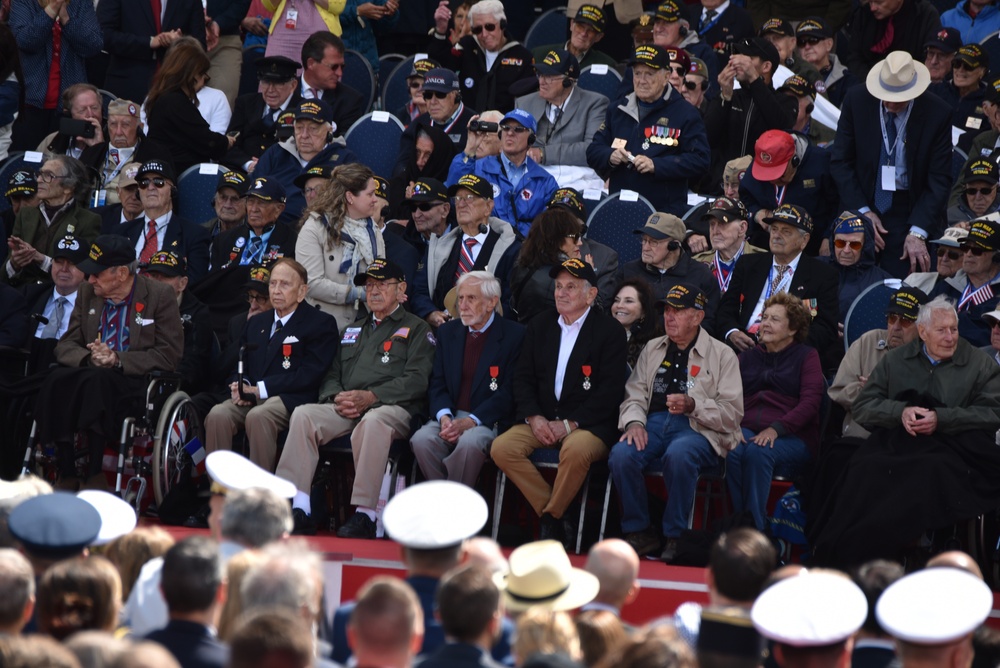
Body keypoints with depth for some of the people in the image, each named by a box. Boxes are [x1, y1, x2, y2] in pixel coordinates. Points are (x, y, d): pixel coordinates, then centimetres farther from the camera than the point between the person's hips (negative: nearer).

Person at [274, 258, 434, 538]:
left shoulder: (416, 329, 11)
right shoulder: (353, 331, 31)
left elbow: (416, 381, -4)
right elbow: (331, 375, 24)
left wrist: (370, 396, -15)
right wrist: (337, 397, -1)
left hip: (392, 408, -5)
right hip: (345, 410, 5)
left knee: (373, 422, -41)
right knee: (304, 415, -24)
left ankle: (364, 515, -41)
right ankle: (299, 509, -33)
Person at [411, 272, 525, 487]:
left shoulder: (514, 335, -1)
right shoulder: (447, 332, 15)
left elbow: (509, 391, -7)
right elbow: (437, 383, 12)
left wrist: (471, 421, -17)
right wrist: (444, 417, -10)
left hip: (488, 420, -4)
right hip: (451, 415, 4)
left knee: (469, 443, -37)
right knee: (422, 440, -28)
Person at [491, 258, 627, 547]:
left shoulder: (610, 332, -1)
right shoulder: (539, 326, 15)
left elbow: (610, 390, -9)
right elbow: (523, 378, 12)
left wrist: (569, 424, -16)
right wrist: (534, 417, -7)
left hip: (587, 425, -5)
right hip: (541, 420, 5)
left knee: (576, 450, -38)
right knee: (501, 447, -21)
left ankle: (552, 516, -16)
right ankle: (551, 515, -14)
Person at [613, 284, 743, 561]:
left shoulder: (722, 355, 8)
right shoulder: (652, 349, 23)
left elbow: (732, 413, 0)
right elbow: (634, 394, 16)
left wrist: (693, 405, -17)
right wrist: (634, 421, -7)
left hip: (697, 430, -4)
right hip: (653, 424, 4)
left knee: (678, 454, -39)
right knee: (621, 454, -30)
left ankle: (675, 536, -24)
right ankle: (639, 531, -13)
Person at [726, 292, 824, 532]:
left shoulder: (806, 356, 10)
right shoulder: (748, 357, 23)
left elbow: (810, 403, -3)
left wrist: (776, 429, -18)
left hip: (792, 438, -3)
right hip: (749, 429, 3)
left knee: (758, 452, -36)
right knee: (733, 452, -33)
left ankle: (756, 528, -35)